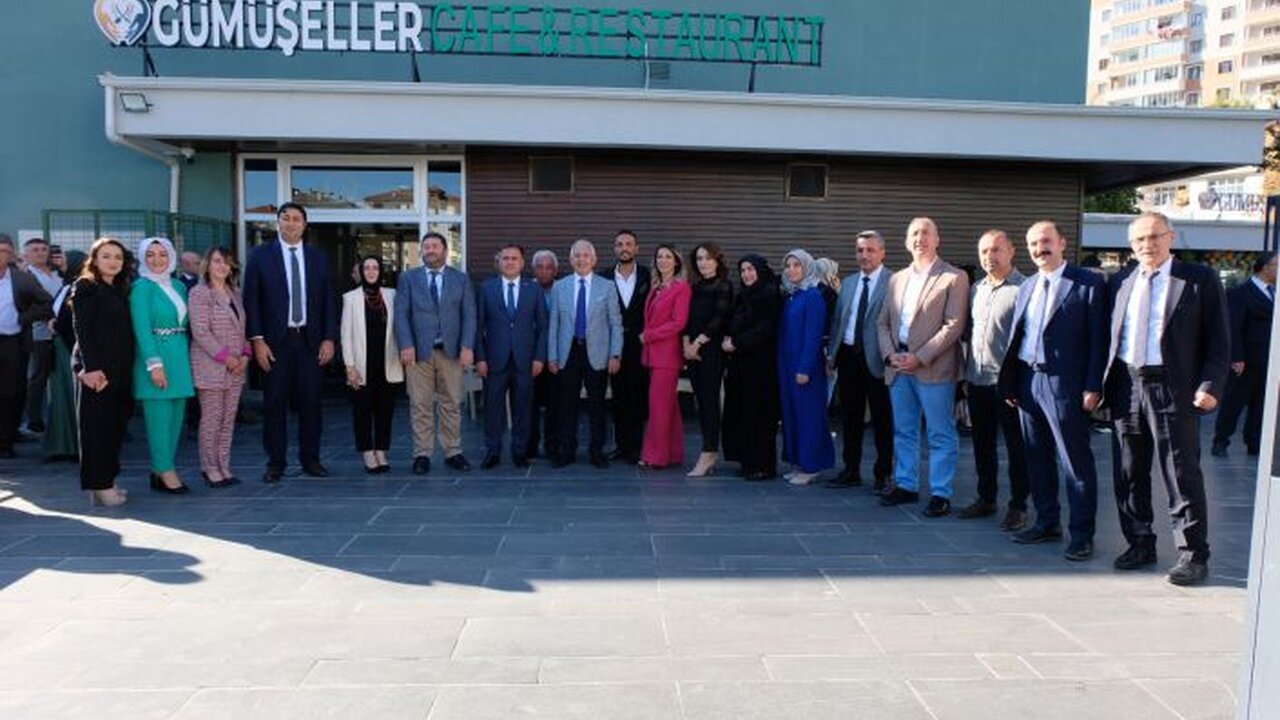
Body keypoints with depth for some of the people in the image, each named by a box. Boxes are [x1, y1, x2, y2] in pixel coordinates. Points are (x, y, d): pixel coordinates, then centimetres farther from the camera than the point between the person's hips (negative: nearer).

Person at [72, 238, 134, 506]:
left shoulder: (121, 289, 17)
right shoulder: (85, 287, -2)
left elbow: (126, 330, 14)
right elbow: (82, 330, -10)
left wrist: (127, 367, 5)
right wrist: (91, 368, -18)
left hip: (120, 368, 7)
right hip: (96, 368, -7)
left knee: (116, 424, 7)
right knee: (97, 425, -2)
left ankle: (107, 480, 14)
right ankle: (99, 484, 2)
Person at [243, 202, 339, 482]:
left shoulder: (319, 257, 9)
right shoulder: (260, 255, 3)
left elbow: (329, 300, 8)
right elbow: (251, 301, 0)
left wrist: (329, 339, 0)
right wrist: (257, 340, -7)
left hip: (310, 341, 2)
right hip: (275, 342, -2)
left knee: (310, 401, 4)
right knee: (274, 403, 2)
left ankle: (310, 459, 14)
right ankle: (275, 462, 11)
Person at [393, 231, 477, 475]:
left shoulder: (461, 279, 10)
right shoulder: (408, 278, 9)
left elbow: (469, 315, 4)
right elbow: (401, 314, 2)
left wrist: (467, 347, -8)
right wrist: (406, 345, -10)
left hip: (451, 351, 1)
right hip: (419, 351, 0)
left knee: (451, 404, 4)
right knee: (420, 406, 1)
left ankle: (453, 453, 12)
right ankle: (422, 455, 8)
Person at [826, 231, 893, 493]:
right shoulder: (848, 283, 13)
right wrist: (831, 353, 10)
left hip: (876, 358, -6)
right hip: (848, 355, 6)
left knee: (882, 419, 5)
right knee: (850, 416, 13)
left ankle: (883, 474, 16)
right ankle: (851, 471, 24)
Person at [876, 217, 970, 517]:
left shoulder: (954, 278, -3)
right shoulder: (897, 279, 15)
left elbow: (953, 326, -11)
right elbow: (883, 322, 15)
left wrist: (920, 358, -16)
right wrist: (890, 355, -2)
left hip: (933, 368, -6)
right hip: (898, 367, 6)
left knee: (941, 435, 1)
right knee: (903, 431, 14)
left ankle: (940, 494, 9)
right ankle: (905, 485, 25)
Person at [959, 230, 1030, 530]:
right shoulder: (976, 289, 13)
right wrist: (965, 373, 14)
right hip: (976, 381, 7)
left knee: (1016, 446, 3)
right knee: (982, 445, 15)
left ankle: (1018, 506, 13)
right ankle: (986, 498, 27)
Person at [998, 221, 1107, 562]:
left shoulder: (1088, 283, -4)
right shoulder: (1026, 288, 15)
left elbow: (1098, 338, -8)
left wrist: (1093, 387, -13)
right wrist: (1010, 383, 10)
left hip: (1065, 384, -6)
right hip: (1028, 382, 6)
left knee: (1075, 462, 0)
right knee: (1037, 459, 13)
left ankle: (1081, 534, 9)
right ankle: (1047, 523, 26)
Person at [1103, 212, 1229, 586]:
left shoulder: (1200, 279, 0)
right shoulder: (1121, 282, 11)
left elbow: (1219, 340, -2)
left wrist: (1210, 385, -12)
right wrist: (1101, 384, 6)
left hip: (1174, 389, -4)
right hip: (1126, 387, 5)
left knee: (1182, 474, 0)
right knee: (1129, 474, 11)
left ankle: (1193, 554, 11)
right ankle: (1140, 543, 25)